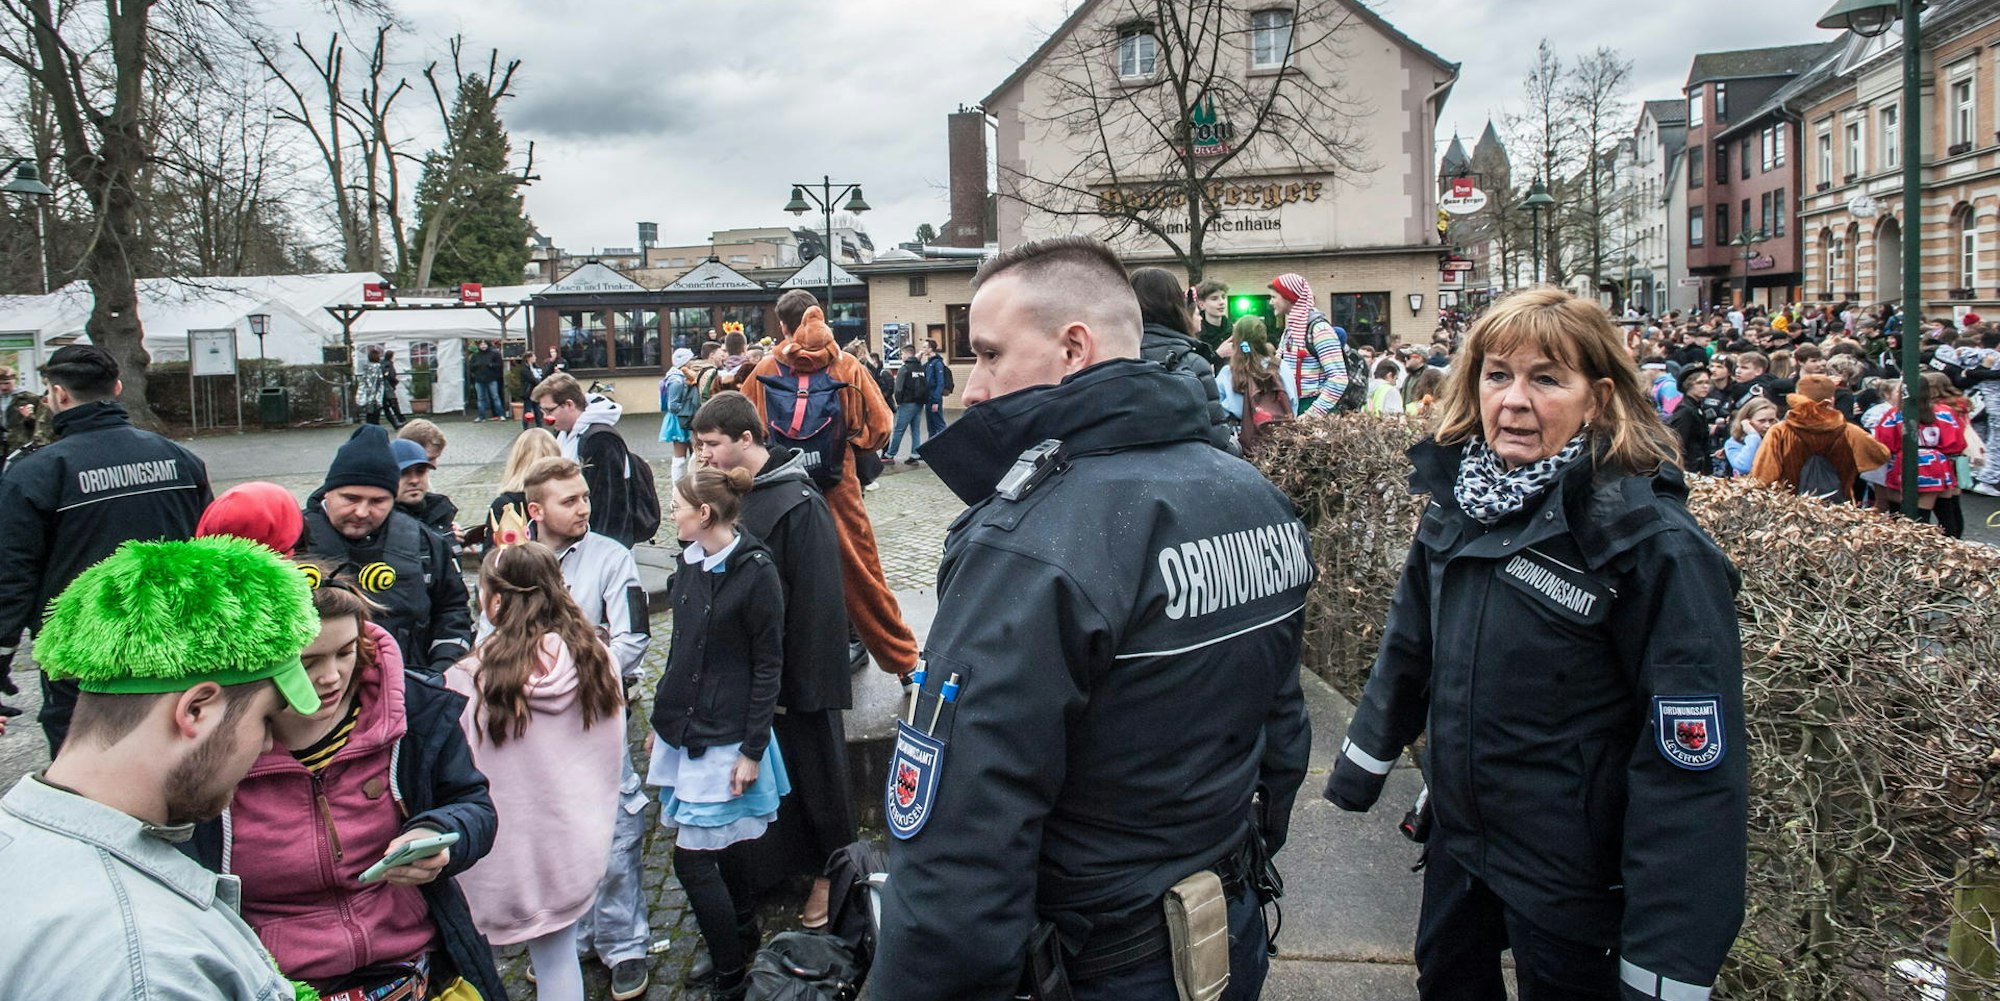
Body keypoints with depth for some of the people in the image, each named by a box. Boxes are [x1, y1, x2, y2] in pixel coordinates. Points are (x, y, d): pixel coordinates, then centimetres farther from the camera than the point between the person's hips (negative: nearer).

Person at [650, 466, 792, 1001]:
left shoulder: (755, 572, -16)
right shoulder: (690, 563, 5)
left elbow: (768, 666, -13)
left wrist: (752, 751, -14)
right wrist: (661, 720, 17)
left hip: (724, 738, -7)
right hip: (681, 730, 7)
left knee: (693, 859, -4)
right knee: (717, 847, 17)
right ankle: (744, 938, 37)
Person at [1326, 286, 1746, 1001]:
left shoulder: (1654, 545, -22)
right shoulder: (1459, 502, -4)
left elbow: (1690, 764, -23)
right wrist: (1363, 761, 18)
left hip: (1573, 874, -6)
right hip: (1457, 836, 6)